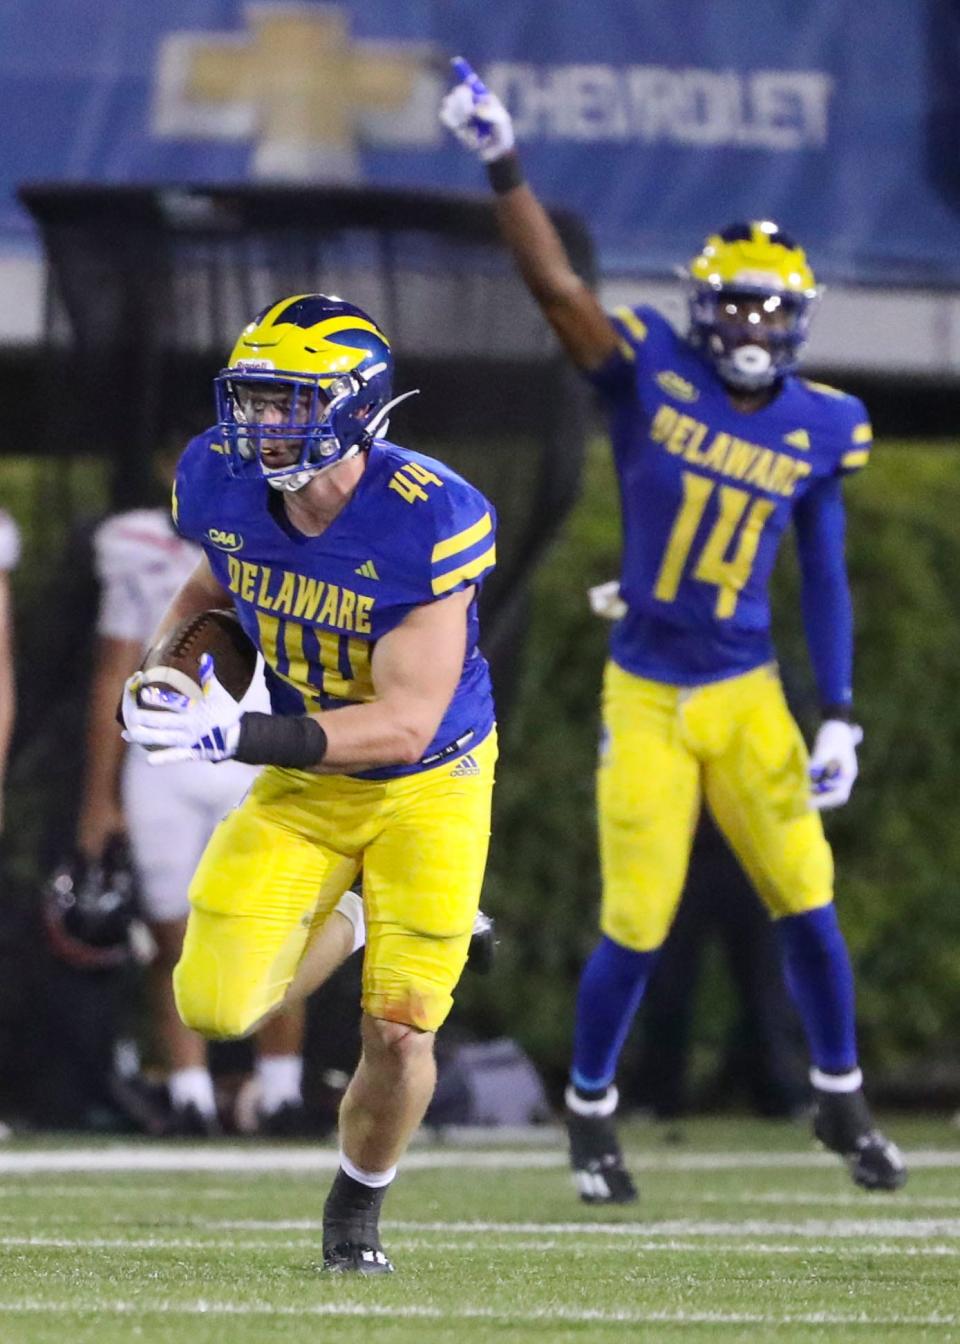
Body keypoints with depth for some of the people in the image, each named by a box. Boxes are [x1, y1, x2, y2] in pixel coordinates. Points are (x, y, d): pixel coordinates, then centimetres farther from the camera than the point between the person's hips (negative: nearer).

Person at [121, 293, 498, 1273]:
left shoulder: (428, 523, -30)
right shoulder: (223, 481, -14)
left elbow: (406, 721, -31)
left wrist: (239, 736, -40)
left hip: (426, 785, -4)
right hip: (305, 784, 4)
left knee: (397, 1035, -7)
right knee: (215, 1009, -7)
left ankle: (355, 1210, 24)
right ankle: (339, 925, 28)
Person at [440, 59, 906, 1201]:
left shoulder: (819, 429, 1)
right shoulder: (651, 375, -6)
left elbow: (825, 581, 6)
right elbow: (556, 287, -17)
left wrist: (838, 718, 2)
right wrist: (502, 164, -28)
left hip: (747, 697, 2)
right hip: (645, 697, -2)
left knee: (806, 905, 2)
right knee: (634, 930, -2)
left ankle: (841, 1104, 23)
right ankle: (590, 1118, 19)